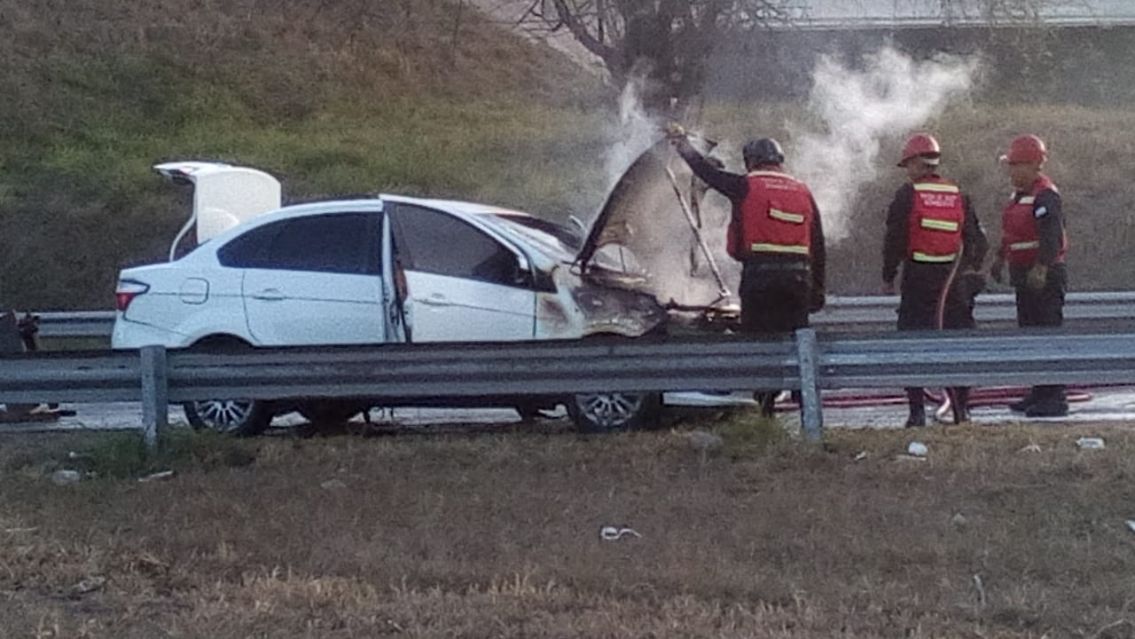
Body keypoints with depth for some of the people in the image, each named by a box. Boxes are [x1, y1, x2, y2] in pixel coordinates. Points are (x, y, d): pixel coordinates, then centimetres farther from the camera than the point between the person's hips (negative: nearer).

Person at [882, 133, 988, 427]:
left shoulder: (907, 194, -5)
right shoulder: (959, 195, 8)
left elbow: (894, 240, -6)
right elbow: (976, 240, 9)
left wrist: (888, 278, 2)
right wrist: (972, 270, 19)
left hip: (918, 278, -4)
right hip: (953, 279, 4)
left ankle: (917, 411, -5)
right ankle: (961, 408, 10)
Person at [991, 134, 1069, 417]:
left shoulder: (1045, 196, -18)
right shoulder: (1019, 194, 14)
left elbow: (1051, 237, -28)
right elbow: (1011, 232, 28)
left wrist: (1041, 269, -35)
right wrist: (1000, 259, 34)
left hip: (1045, 277, -10)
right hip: (1024, 276, 10)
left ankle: (1055, 398, -7)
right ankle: (1039, 394, 22)